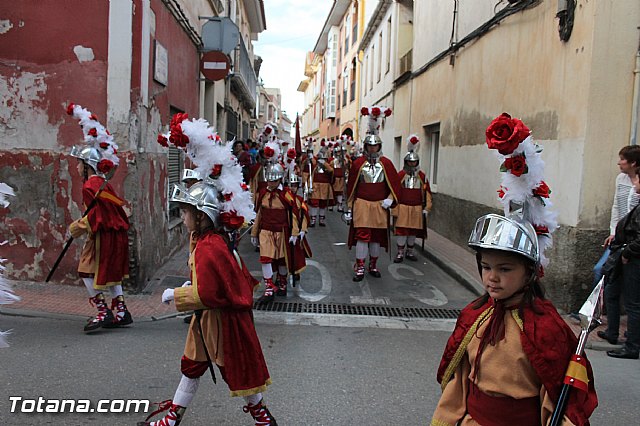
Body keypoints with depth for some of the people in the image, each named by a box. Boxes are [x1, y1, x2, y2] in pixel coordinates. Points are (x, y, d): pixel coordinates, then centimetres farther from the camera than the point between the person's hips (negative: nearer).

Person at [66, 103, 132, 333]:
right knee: (111, 273, 17)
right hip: (116, 234, 9)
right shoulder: (103, 182, 13)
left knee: (88, 271, 1)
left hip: (103, 236, -9)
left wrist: (77, 228, -6)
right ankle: (121, 312, 19)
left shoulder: (90, 185, -16)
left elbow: (95, 216, -20)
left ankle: (103, 312, -2)